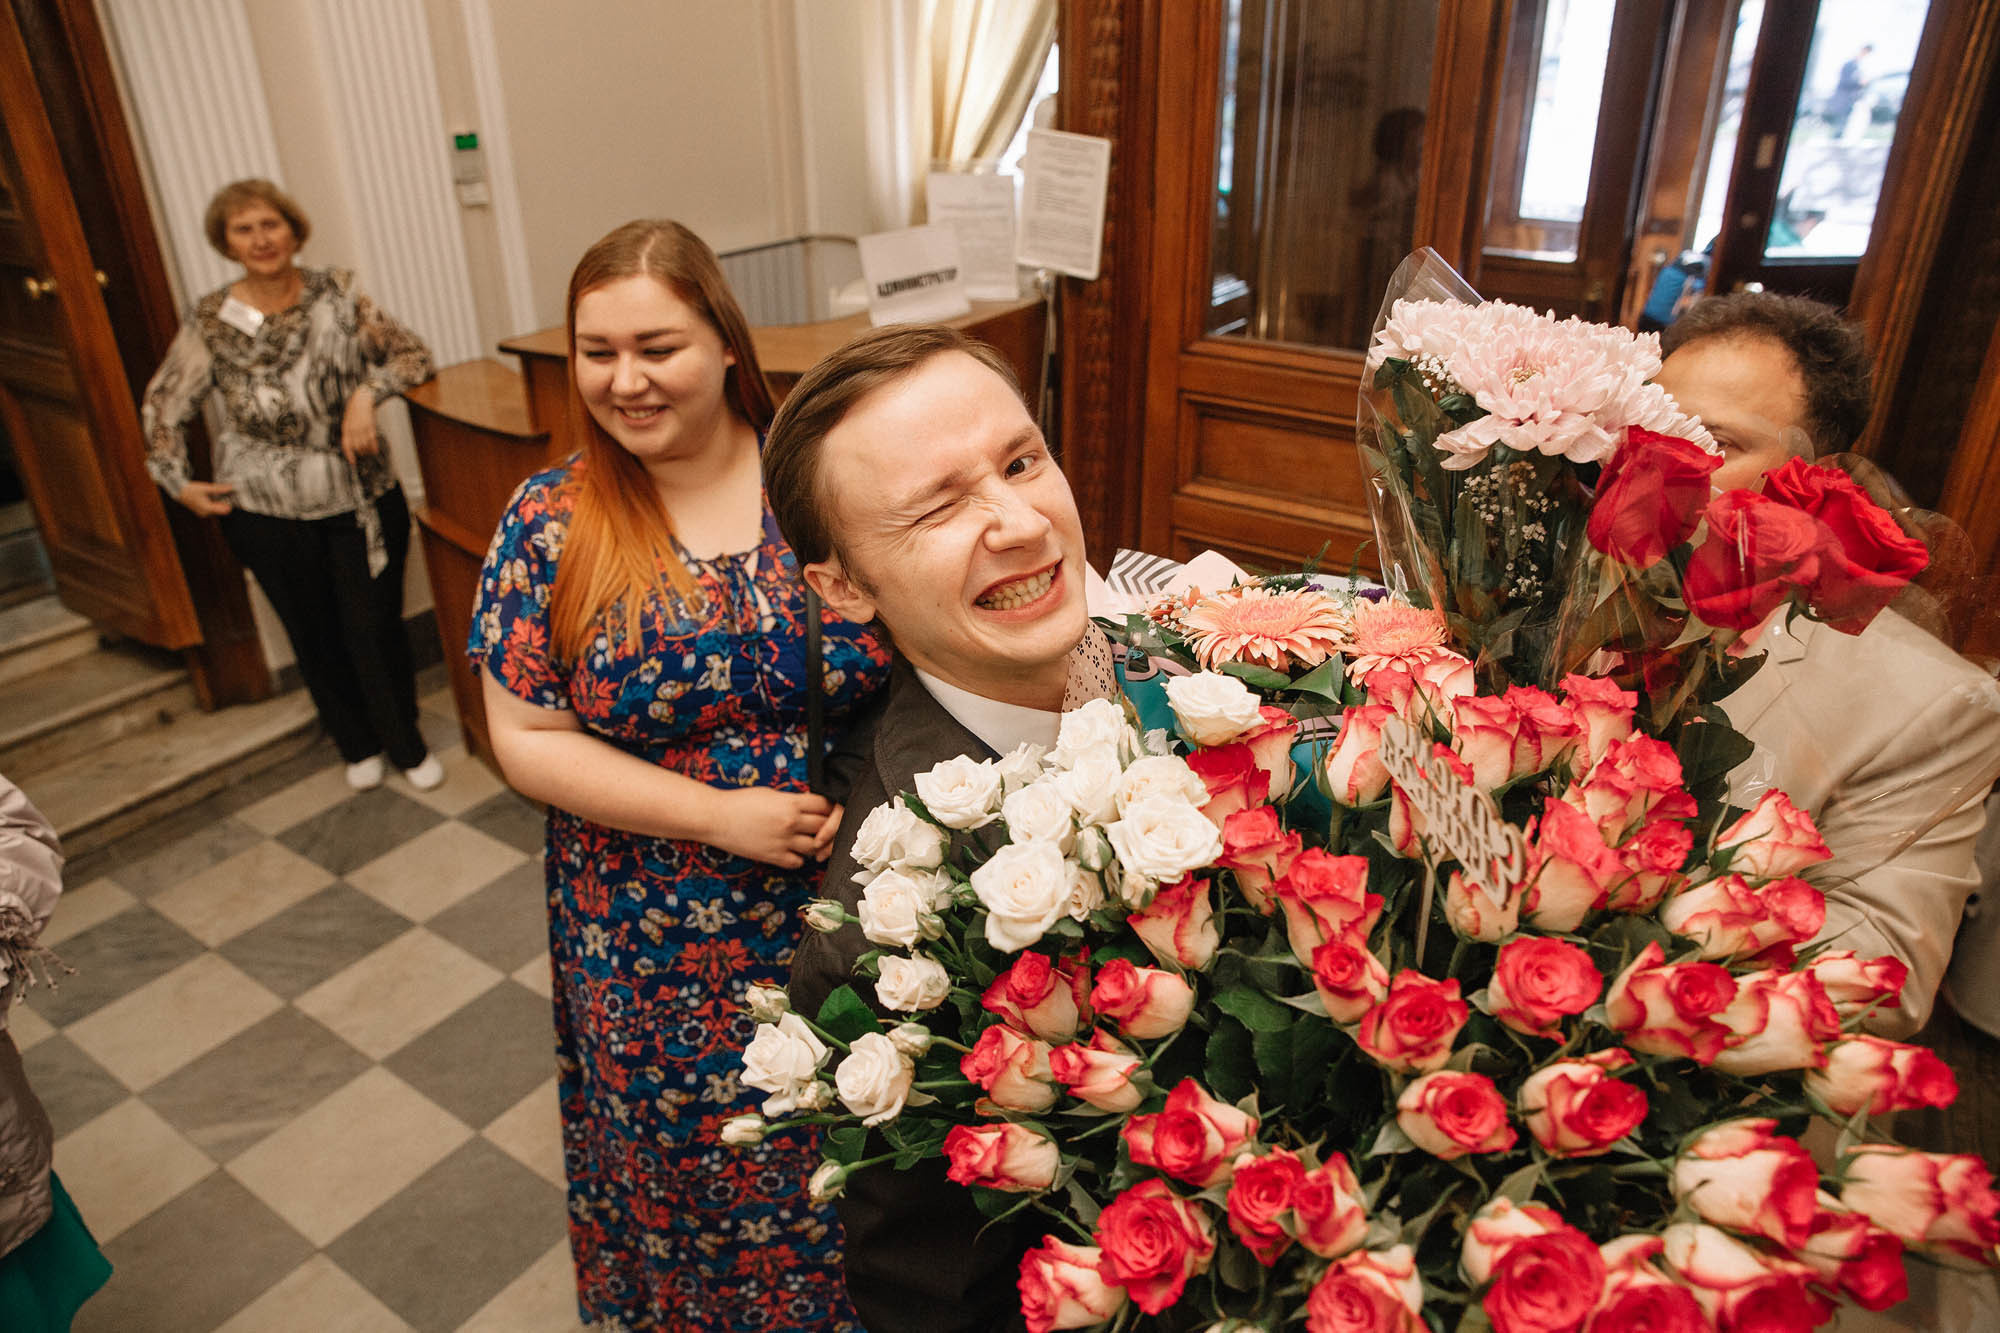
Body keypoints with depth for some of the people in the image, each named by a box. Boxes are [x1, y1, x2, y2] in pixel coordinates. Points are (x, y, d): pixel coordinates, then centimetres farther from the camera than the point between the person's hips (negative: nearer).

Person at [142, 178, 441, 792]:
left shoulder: (336, 294, -3)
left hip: (362, 499, 0)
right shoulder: (210, 320, -3)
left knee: (375, 628, 3)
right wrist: (177, 481, 0)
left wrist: (367, 392, -18)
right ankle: (358, 746, 35)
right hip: (267, 513, 1)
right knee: (314, 635, 13)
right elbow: (163, 404, 6)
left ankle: (407, 746, 25)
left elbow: (412, 354, -1)